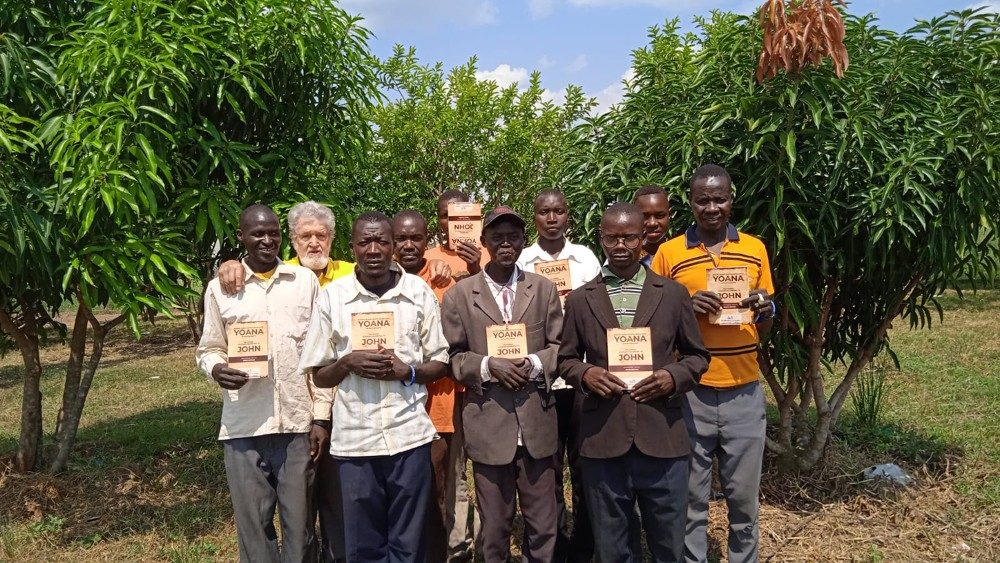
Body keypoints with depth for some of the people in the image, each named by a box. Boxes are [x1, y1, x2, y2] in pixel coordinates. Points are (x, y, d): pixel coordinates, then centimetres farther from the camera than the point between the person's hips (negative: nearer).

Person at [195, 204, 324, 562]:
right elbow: (208, 349, 10)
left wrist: (321, 416, 0)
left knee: (299, 522, 9)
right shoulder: (220, 287, 5)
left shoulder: (306, 281, 5)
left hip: (298, 423, 0)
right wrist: (216, 368, -14)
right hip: (244, 428, 0)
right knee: (253, 524, 8)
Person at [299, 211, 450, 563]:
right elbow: (319, 375, 6)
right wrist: (348, 363, -14)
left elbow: (441, 363, 6)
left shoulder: (419, 292, 1)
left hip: (409, 436, 0)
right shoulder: (332, 296, 0)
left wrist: (407, 371, -12)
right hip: (354, 440, 0)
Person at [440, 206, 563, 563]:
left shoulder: (544, 289, 8)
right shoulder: (459, 295, 2)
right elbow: (452, 357, 2)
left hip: (537, 424, 1)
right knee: (494, 529, 11)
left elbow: (560, 348, 7)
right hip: (488, 426, -1)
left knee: (543, 527, 11)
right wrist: (489, 365, -15)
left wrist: (534, 363, -12)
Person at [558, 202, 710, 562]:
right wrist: (585, 374, -9)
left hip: (663, 440, 0)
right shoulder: (580, 299, 6)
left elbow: (697, 355, 10)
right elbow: (566, 359, 12)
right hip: (602, 441, 0)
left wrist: (674, 377, -9)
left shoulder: (673, 294, 5)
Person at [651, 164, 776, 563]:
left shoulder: (755, 249, 7)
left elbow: (763, 330, 13)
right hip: (691, 394, -1)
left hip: (744, 394, 2)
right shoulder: (668, 253, -1)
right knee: (691, 501, 9)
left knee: (744, 499, 11)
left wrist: (765, 312, -10)